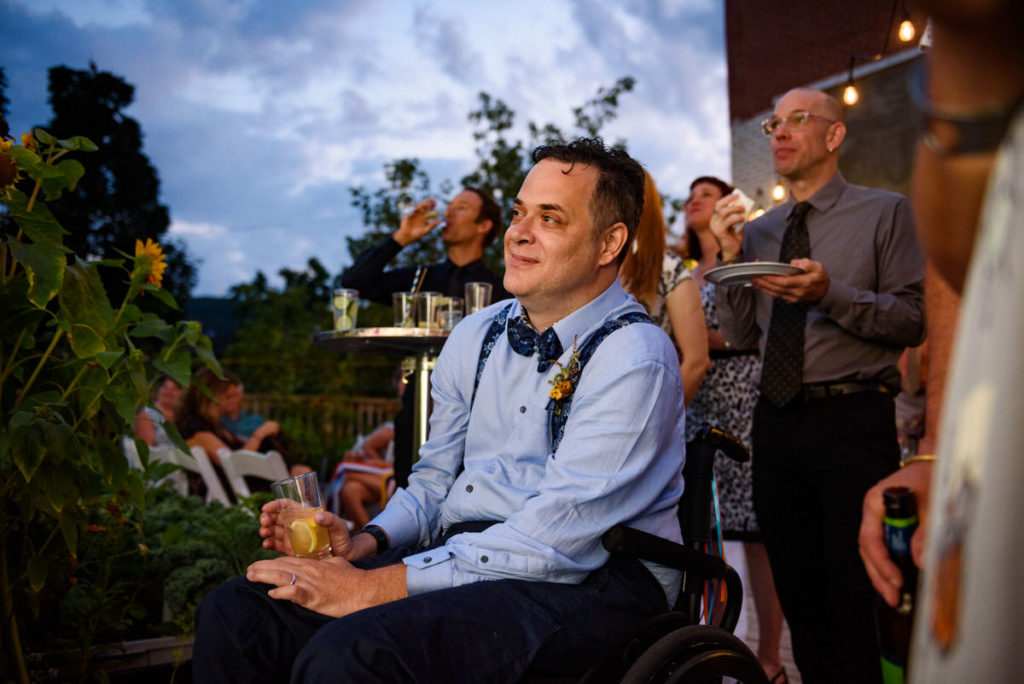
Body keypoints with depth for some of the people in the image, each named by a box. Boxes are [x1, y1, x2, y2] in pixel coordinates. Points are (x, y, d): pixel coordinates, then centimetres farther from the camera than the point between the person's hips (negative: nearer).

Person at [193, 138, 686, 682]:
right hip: (462, 558, 7)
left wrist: (374, 587, -22)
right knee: (234, 611, -10)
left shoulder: (635, 357, -13)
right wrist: (366, 544, -3)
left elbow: (554, 539, -21)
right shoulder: (474, 337, 12)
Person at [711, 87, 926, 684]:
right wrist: (731, 256, -2)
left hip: (853, 420, -5)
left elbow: (914, 322, -7)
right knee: (798, 593, 14)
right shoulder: (760, 232, 15)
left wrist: (830, 294, -20)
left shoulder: (885, 212, 1)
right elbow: (742, 336, 10)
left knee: (856, 595, -2)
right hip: (777, 426, 5)